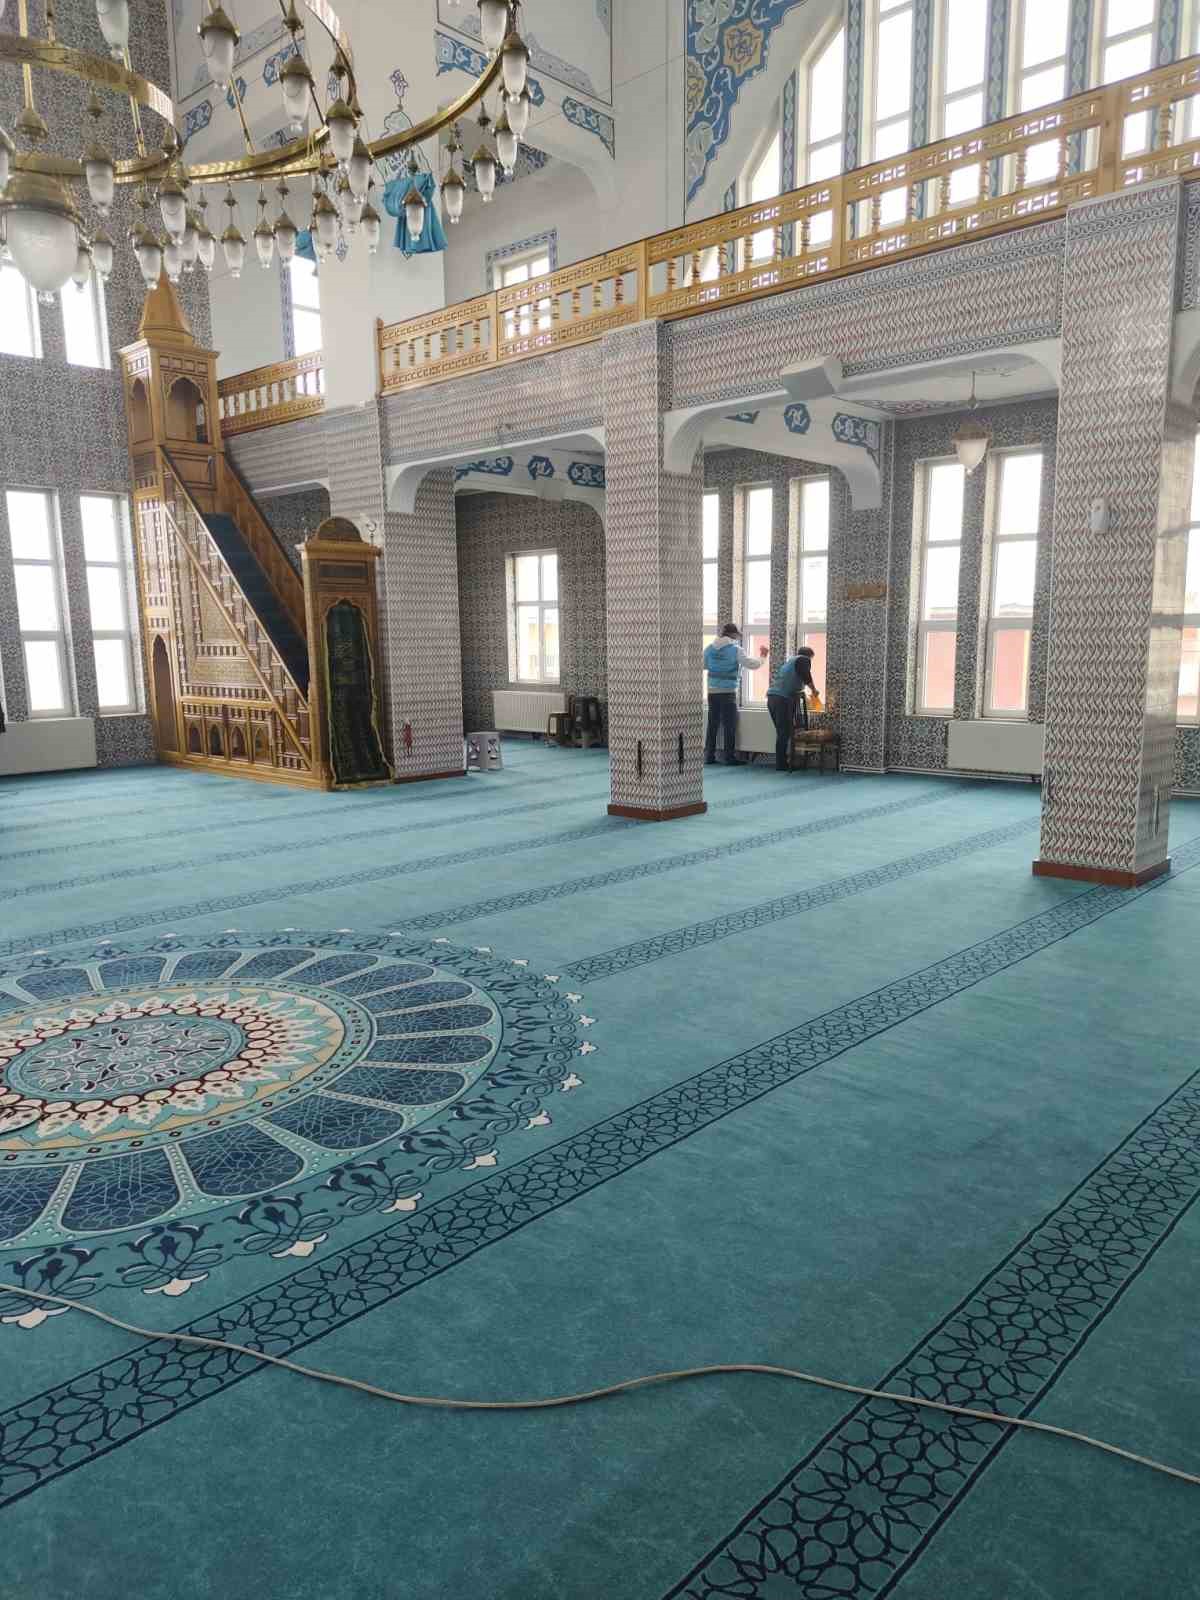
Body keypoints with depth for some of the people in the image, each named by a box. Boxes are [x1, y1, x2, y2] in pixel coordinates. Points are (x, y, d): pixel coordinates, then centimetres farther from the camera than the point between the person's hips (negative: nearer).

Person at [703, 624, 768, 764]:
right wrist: (763, 657, 13)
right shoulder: (736, 649, -8)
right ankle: (730, 757, 3)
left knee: (712, 724, 10)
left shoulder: (709, 648, 4)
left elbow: (703, 665, 15)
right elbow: (753, 665, -5)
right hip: (728, 692, -5)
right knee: (729, 726, 1)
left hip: (712, 691, 5)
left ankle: (709, 756, 11)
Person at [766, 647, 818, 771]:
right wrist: (814, 690, 12)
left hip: (771, 696, 8)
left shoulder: (789, 660, 29)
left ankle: (781, 762, 17)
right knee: (784, 733, -4)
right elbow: (807, 678, -5)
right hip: (783, 698, -8)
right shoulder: (803, 660, 7)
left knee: (781, 732, 14)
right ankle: (781, 765, -3)